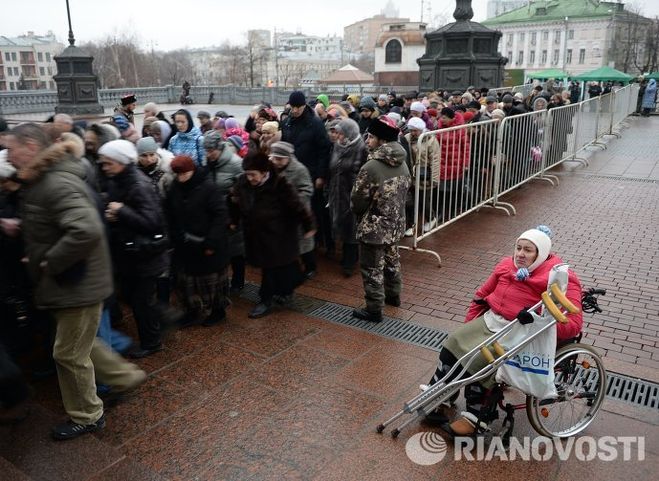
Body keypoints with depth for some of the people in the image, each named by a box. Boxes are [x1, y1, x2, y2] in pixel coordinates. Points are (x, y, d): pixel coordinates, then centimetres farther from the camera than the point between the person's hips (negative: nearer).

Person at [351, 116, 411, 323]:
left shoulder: (371, 167, -25)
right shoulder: (403, 164, -1)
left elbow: (358, 200, -16)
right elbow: (403, 193, 8)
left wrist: (360, 214, 5)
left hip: (374, 227, -8)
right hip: (395, 224, 8)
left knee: (372, 269, 5)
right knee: (392, 261, 25)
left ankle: (374, 310, 14)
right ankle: (393, 295, 43)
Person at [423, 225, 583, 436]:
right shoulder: (507, 265, 6)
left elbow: (573, 323, -19)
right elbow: (482, 294, 18)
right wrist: (468, 325, 14)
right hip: (489, 321, 7)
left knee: (478, 361, -24)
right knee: (452, 345, -8)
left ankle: (475, 417, -5)